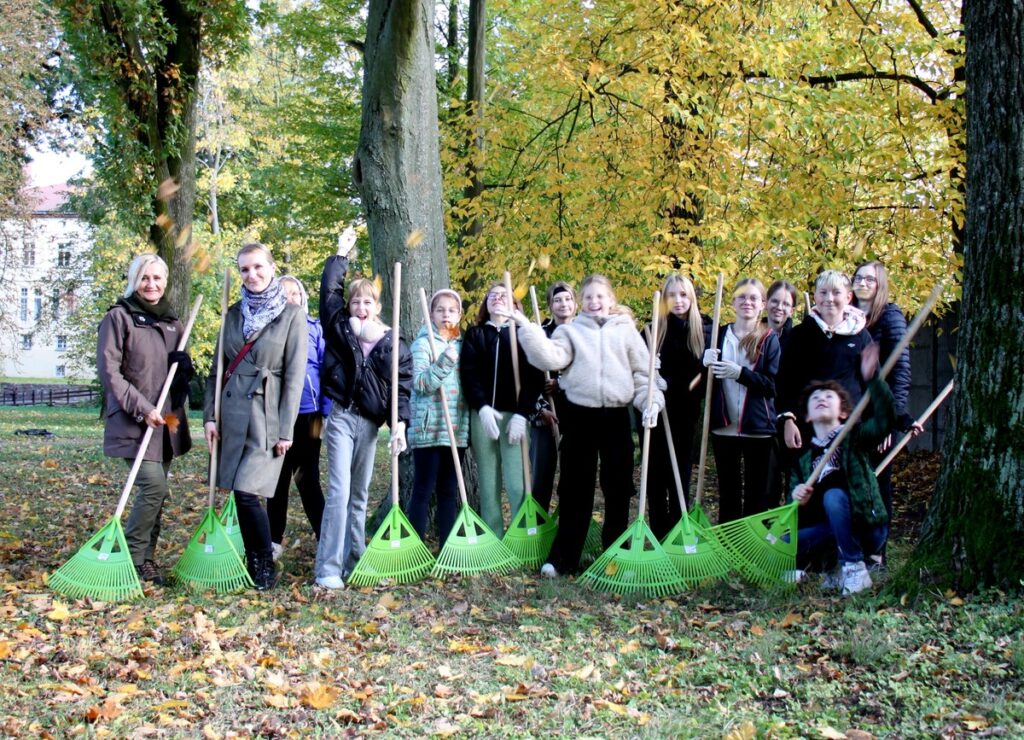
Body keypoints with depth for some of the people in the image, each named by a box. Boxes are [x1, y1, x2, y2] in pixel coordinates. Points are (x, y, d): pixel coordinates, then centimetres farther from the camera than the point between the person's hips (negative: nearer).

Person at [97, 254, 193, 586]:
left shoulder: (172, 321, 13)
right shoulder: (119, 317, -5)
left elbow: (184, 369, 20)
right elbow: (109, 370, -11)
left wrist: (176, 407, 2)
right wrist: (142, 408, -16)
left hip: (166, 422, 6)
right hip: (133, 422, -6)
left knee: (155, 490, 8)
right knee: (154, 486, -16)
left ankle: (146, 558, 18)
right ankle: (130, 557, -1)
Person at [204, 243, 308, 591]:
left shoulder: (291, 315, -2)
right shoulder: (234, 314, 12)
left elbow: (295, 376, -6)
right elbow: (218, 368, 14)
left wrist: (286, 430, -11)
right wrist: (209, 415, 4)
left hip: (267, 414, -5)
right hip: (232, 412, 5)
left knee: (247, 492, -12)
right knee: (239, 494, 6)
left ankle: (266, 566, 4)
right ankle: (251, 564, 18)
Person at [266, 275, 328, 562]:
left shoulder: (315, 328, 3)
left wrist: (326, 411, -7)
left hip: (307, 414, -1)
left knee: (307, 478, 2)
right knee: (277, 477, 9)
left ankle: (325, 537, 8)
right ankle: (275, 540, 18)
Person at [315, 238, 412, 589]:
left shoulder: (392, 342, 5)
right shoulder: (340, 328, 4)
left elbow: (403, 385, 1)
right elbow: (329, 289, 2)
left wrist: (400, 422, -10)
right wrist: (340, 256, 11)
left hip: (370, 422, 3)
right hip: (341, 416, -3)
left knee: (359, 494, 12)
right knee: (339, 490, -12)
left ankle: (354, 560, 21)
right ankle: (328, 569, -13)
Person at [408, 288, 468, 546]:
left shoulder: (461, 344, 14)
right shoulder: (423, 343, -3)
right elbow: (420, 384, -15)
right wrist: (444, 363, -25)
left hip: (457, 429, 6)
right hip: (429, 429, -6)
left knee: (449, 491, 10)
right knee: (423, 491, -3)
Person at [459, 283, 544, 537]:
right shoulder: (474, 334, 13)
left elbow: (535, 376, -2)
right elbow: (468, 373, 1)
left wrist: (522, 414, -12)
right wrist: (482, 407, -13)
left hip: (515, 415, -2)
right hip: (482, 415, 2)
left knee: (517, 484, -9)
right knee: (488, 485, 3)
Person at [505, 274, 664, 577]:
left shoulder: (626, 329, 10)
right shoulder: (570, 330, 7)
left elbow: (643, 371, 7)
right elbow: (550, 357, -11)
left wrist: (651, 401, -8)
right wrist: (527, 327, -19)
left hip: (617, 416, 1)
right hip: (579, 416, -1)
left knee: (618, 487, 7)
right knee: (575, 488, 3)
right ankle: (563, 558, 8)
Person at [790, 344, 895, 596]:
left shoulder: (854, 437, 0)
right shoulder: (804, 458, 12)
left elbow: (885, 420, -23)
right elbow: (800, 514, 8)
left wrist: (872, 379, -36)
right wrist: (798, 500, -18)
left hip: (867, 525, -4)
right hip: (831, 529, 4)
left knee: (833, 496, -32)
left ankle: (855, 569, -19)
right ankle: (837, 564, 4)